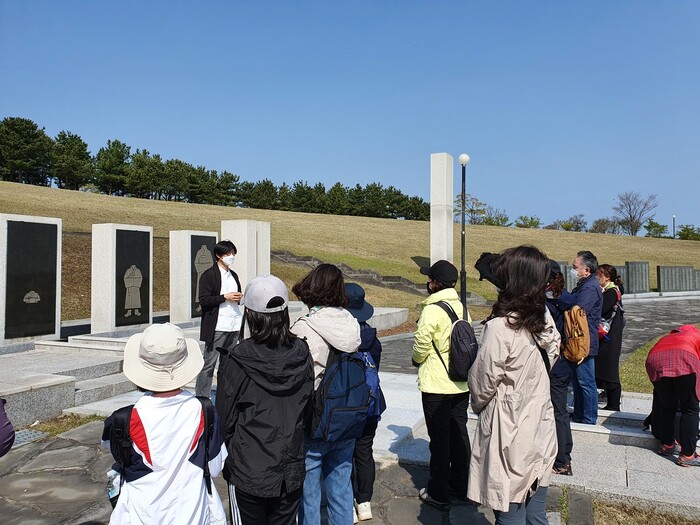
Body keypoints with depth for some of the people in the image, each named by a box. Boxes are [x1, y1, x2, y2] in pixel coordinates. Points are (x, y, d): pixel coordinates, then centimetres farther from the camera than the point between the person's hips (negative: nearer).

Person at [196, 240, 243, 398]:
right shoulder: (208, 275, -5)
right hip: (217, 327, -7)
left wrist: (239, 297, 4)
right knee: (209, 363, -2)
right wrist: (225, 297, -18)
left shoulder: (233, 275, 17)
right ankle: (201, 397, 6)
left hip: (234, 325, 7)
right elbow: (203, 301, -12)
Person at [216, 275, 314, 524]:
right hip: (291, 469, 4)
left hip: (248, 472, -3)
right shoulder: (301, 354, -7)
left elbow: (225, 417, -8)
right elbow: (308, 408, 4)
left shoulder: (236, 360, -19)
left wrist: (226, 459, 10)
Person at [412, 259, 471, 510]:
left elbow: (421, 346, -16)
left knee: (439, 439, 5)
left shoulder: (432, 310, -19)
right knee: (459, 435, 15)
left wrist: (418, 359, 4)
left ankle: (439, 494, 17)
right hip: (462, 383, 7)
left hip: (436, 385, -7)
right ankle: (460, 488, 29)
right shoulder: (461, 306, 2)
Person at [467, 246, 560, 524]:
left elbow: (483, 383, -12)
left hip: (510, 437, -7)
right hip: (541, 430, 7)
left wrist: (479, 405, 7)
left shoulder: (500, 328, -22)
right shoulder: (545, 319, -1)